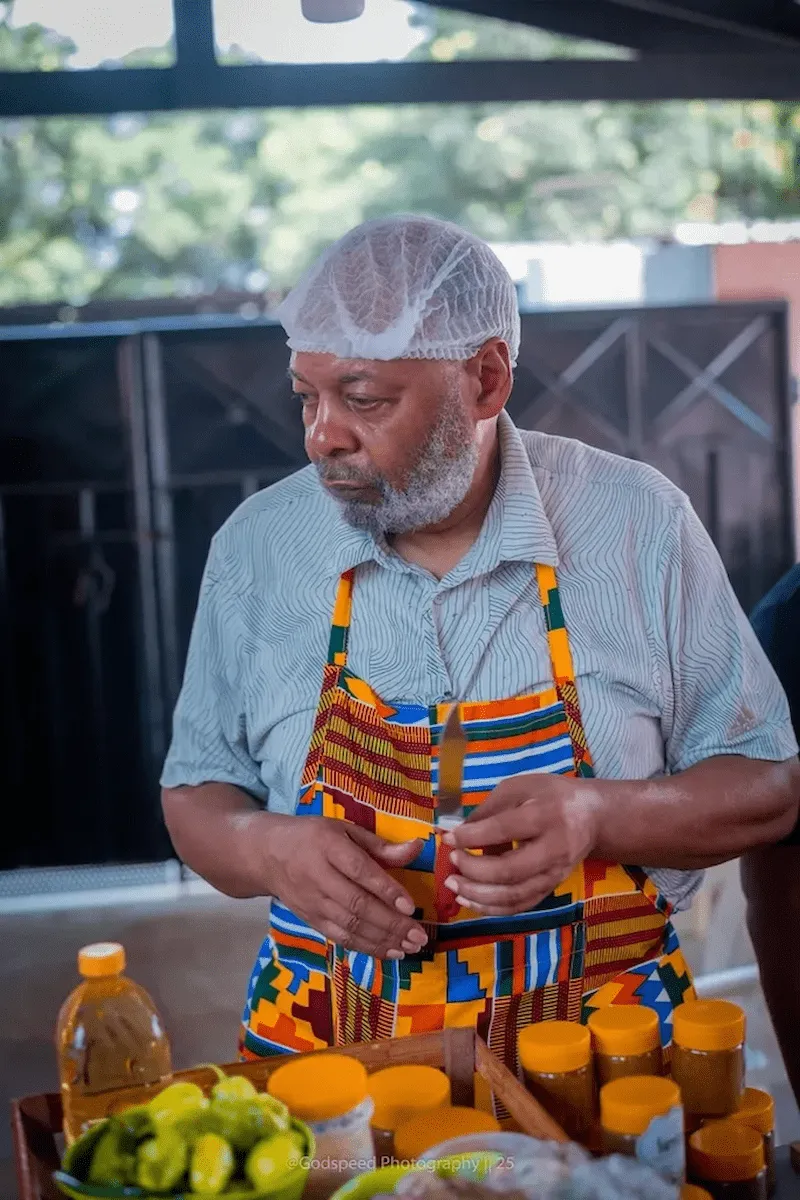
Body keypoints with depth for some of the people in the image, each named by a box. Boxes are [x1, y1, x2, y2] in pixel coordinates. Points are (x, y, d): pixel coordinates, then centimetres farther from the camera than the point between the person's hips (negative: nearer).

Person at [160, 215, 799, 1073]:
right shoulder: (256, 547, 1)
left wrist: (596, 817, -17)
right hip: (330, 1046, 1)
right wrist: (271, 851, -12)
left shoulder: (638, 525, -4)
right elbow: (196, 794, 11)